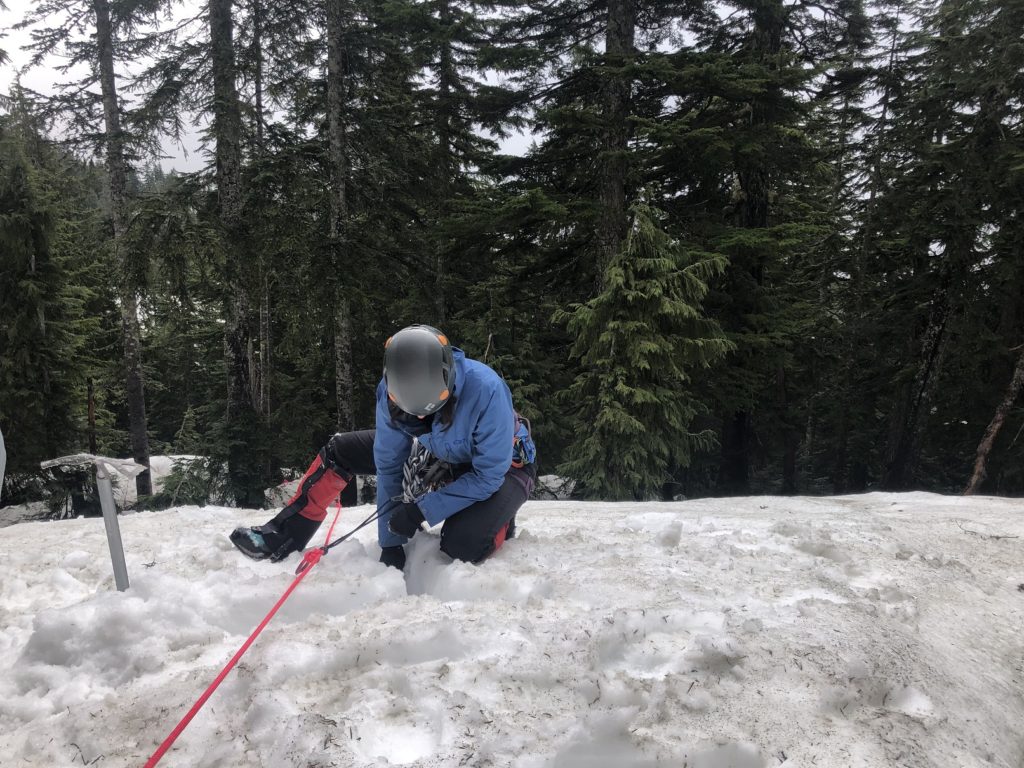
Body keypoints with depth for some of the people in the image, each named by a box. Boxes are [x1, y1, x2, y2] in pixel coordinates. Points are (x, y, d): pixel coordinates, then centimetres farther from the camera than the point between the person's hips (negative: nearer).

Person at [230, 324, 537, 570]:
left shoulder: (487, 390, -39)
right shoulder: (392, 390, -25)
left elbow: (489, 475, -30)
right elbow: (389, 465, -14)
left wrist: (423, 509, -33)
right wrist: (391, 541, -13)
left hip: (503, 464, -5)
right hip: (439, 454, 5)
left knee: (460, 547, -32)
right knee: (339, 451, -3)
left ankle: (499, 523, 2)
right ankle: (284, 535, 9)